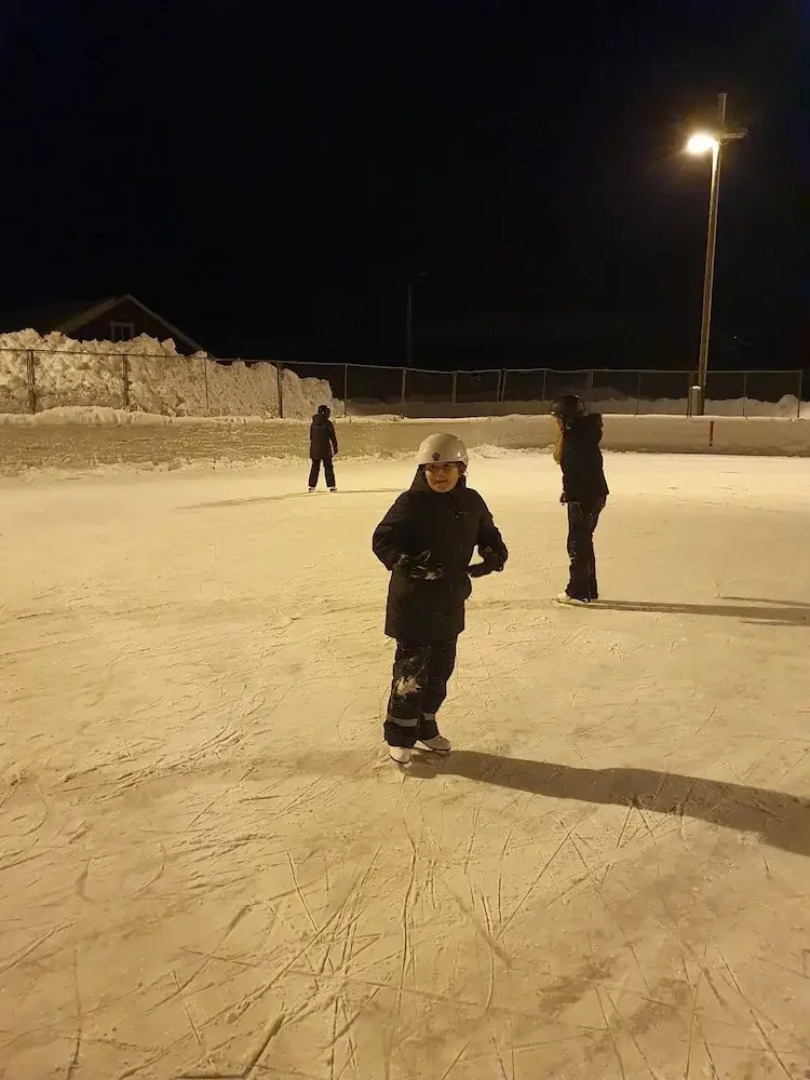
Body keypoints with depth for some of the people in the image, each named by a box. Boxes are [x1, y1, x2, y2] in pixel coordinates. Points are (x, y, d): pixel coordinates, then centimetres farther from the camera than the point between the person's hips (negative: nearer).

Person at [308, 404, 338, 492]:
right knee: (328, 467, 4)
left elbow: (311, 436, 11)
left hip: (314, 449, 4)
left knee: (315, 467, 13)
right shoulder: (328, 423, -11)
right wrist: (335, 447, -1)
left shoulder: (313, 423, 5)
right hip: (325, 449, -4)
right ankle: (331, 486, 2)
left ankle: (312, 486, 14)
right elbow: (333, 437, -9)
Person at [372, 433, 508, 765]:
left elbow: (487, 532, 16)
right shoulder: (411, 503, -15)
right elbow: (382, 539, -15)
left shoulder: (471, 502, 1)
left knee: (441, 667, 16)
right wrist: (404, 560, -32)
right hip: (413, 601, -6)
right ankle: (400, 734, 19)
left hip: (451, 601, 6)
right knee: (411, 668, 0)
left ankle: (425, 727, 35)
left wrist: (495, 552, -4)